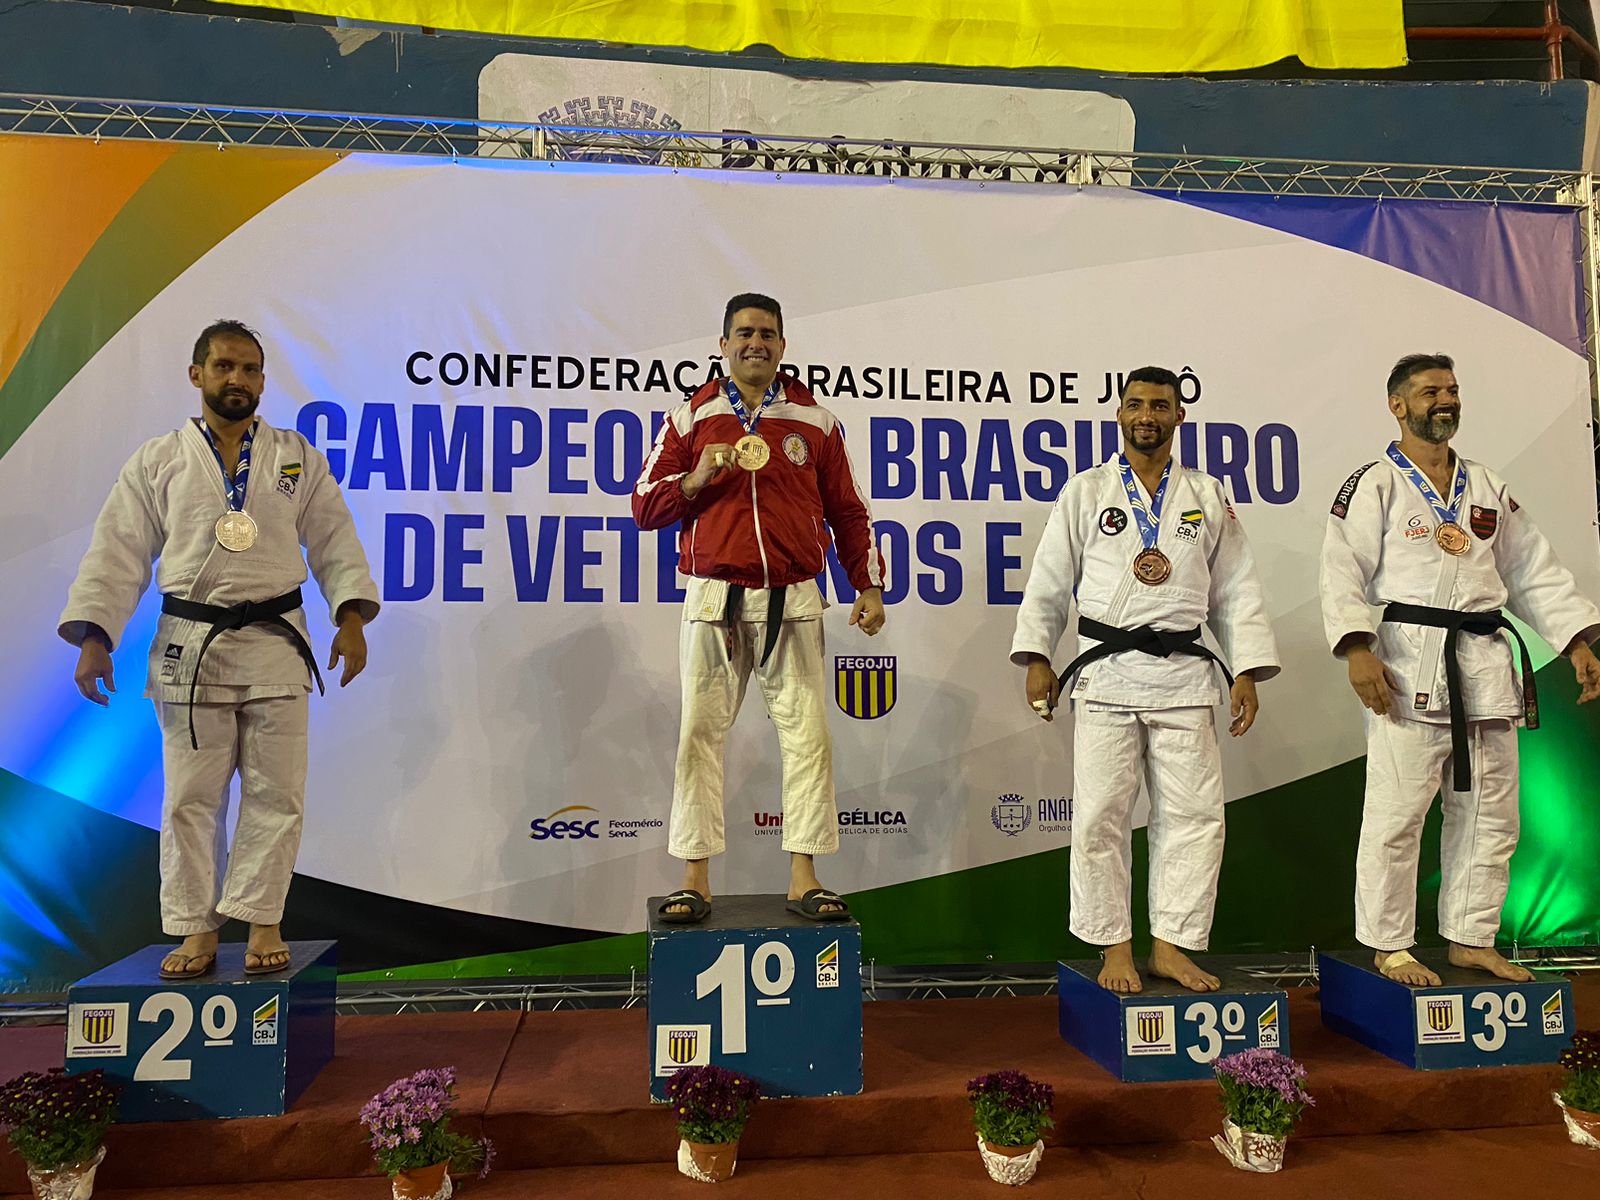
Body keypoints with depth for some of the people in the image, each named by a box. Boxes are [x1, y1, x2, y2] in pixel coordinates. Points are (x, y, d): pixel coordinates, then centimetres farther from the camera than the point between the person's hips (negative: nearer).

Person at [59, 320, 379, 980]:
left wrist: (351, 618, -7)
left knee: (275, 794, 2)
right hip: (189, 647, 0)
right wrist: (93, 637, -2)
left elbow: (335, 541, 6)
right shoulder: (157, 461, 7)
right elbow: (118, 553, 5)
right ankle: (196, 929, 16)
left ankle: (261, 921, 14)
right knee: (191, 798, 4)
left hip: (275, 644, 0)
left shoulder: (298, 458, 8)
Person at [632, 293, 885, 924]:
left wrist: (868, 585, 8)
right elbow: (645, 506, 8)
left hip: (792, 599, 1)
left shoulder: (814, 420, 11)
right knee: (699, 734, -1)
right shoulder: (690, 417, 9)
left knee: (807, 734, -3)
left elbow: (846, 509, 15)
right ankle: (694, 878, 9)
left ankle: (804, 877, 7)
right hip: (714, 597, 0)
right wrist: (697, 479, -9)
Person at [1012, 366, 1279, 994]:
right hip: (1105, 673, -2)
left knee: (1194, 814, 1)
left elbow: (1236, 590, 12)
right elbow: (1048, 582, 6)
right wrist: (1037, 658, -2)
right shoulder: (1085, 492, 7)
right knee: (1100, 817, -2)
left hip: (1185, 675, 2)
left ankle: (1170, 945, 14)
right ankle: (1116, 948, 12)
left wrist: (1248, 671, 4)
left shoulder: (1208, 497, 12)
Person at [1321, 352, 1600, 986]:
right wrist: (1357, 649, -22)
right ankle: (1389, 945, 8)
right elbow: (1343, 572, -10)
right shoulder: (1374, 486, -1)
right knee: (1396, 814, -6)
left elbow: (1534, 571, 19)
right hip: (1410, 664, -6)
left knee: (1489, 814, 12)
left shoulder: (1488, 487, 18)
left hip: (1486, 662, 7)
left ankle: (1472, 939, 25)